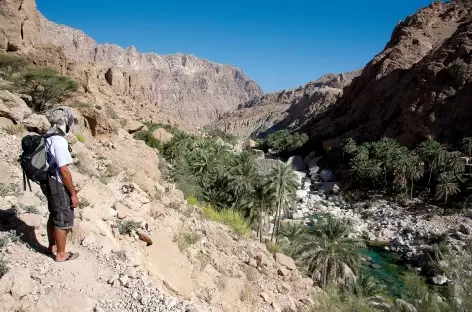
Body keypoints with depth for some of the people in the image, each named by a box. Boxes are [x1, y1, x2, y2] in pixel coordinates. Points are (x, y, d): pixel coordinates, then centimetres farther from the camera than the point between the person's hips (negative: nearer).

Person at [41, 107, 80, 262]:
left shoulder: (48, 139, 6)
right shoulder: (59, 141, -23)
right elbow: (64, 170, -24)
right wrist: (73, 193, -18)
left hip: (49, 183, 9)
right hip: (59, 186, -9)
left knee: (54, 216, 23)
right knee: (64, 220, 5)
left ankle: (52, 247, 39)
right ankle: (61, 254, 19)